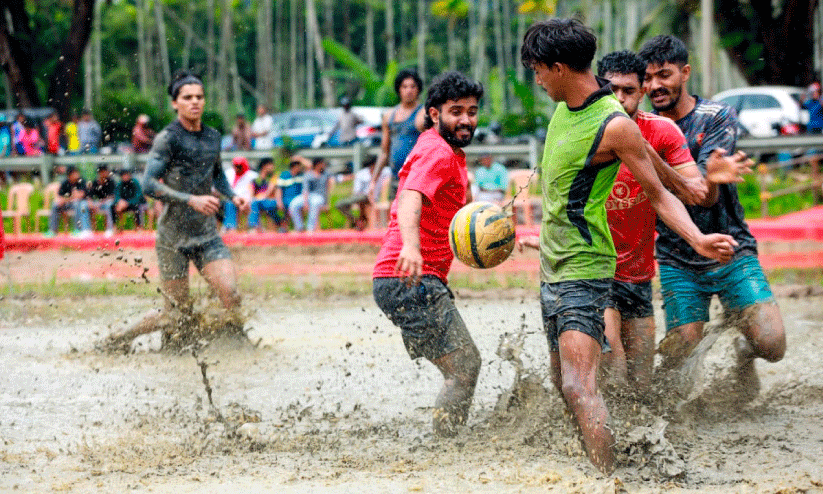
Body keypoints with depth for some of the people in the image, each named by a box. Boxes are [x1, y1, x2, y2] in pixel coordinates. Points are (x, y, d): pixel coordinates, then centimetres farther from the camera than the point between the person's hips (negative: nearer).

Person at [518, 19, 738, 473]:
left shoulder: (614, 125, -16)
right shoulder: (565, 108, 9)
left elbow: (658, 195, -10)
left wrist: (697, 239, -24)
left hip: (584, 270, -9)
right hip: (553, 267, 9)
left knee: (579, 386, -18)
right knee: (563, 383, 13)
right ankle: (593, 466, 24)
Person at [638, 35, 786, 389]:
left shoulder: (718, 117, -6)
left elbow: (706, 195, -18)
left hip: (731, 252, -1)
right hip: (678, 262, 2)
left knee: (771, 345, -15)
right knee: (679, 360, -10)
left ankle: (744, 351, 20)